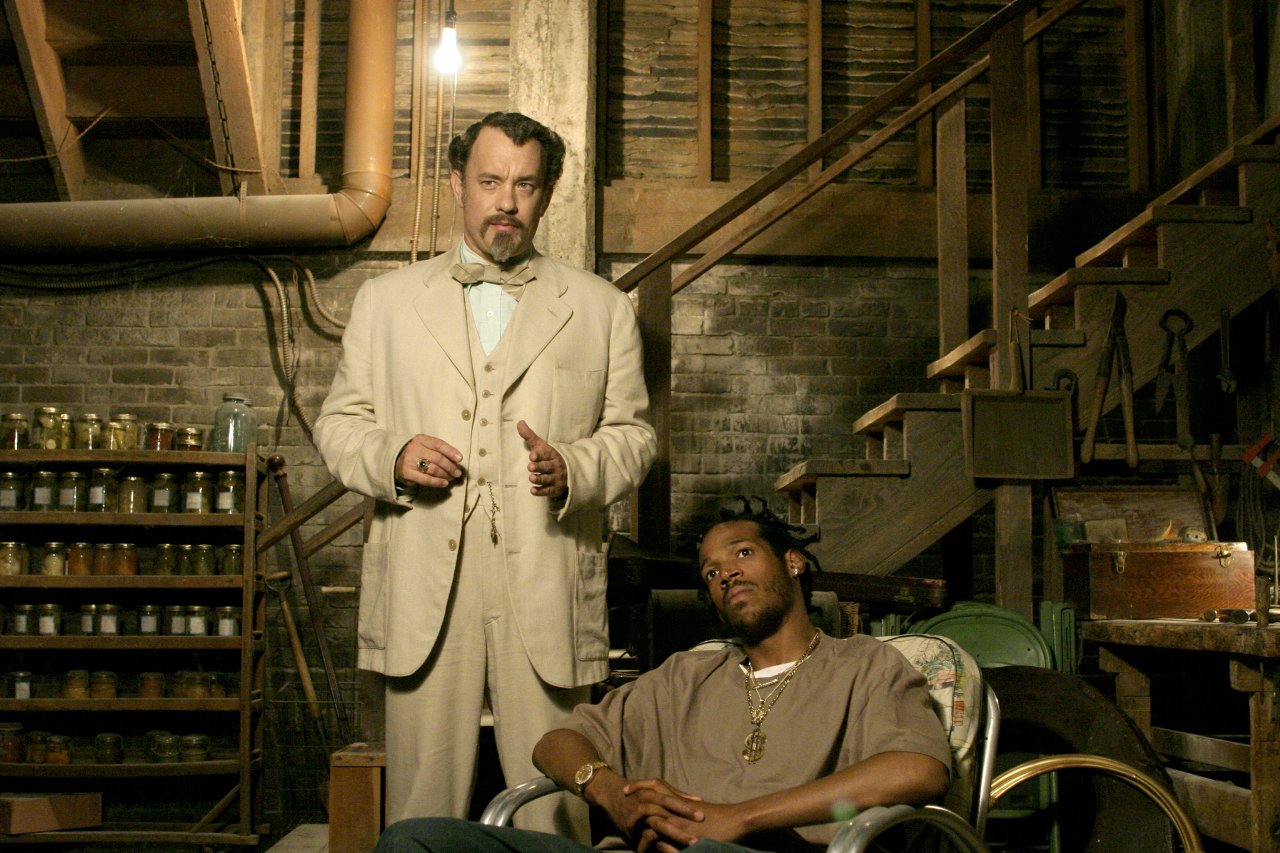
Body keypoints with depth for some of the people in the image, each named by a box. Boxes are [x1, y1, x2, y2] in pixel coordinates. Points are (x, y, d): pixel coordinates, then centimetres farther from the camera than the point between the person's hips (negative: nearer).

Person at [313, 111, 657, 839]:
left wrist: (572, 468, -10)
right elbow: (339, 422, 15)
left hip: (548, 592, 0)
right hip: (423, 590, 1)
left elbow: (634, 434, 11)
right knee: (423, 801, 5)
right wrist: (391, 456, -7)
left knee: (551, 799, 1)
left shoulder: (602, 308, 12)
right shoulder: (387, 300, 15)